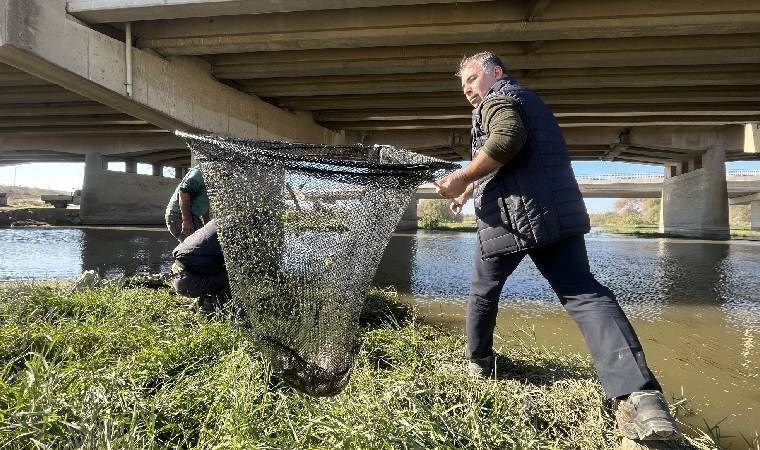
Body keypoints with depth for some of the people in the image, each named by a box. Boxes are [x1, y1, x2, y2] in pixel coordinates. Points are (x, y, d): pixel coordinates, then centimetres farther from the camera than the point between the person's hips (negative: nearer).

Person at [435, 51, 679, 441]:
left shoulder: (497, 98, 3)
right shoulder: (529, 99, 32)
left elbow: (507, 138, -21)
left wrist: (463, 177, -13)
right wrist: (469, 190, 39)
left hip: (509, 217, -7)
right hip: (558, 212, 7)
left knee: (483, 292, 14)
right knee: (581, 292, -6)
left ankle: (478, 363, 30)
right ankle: (638, 392, -22)